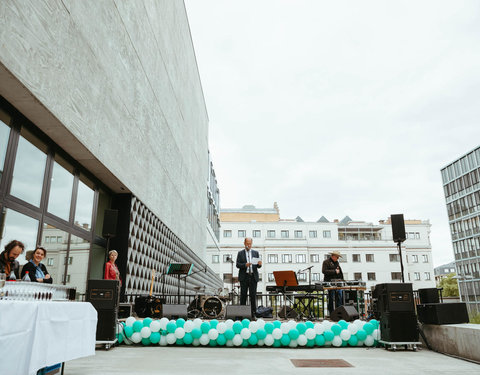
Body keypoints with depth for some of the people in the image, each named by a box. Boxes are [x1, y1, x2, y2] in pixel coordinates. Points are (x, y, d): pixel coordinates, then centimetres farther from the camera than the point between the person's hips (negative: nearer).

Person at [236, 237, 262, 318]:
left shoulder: (255, 253, 13)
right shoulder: (240, 253, 7)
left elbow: (258, 266, 9)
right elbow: (237, 265, -2)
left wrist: (259, 264, -15)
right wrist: (245, 265, -19)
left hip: (253, 276, 1)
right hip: (244, 277, -1)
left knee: (253, 295, 0)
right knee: (243, 295, 2)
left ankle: (253, 313, 5)